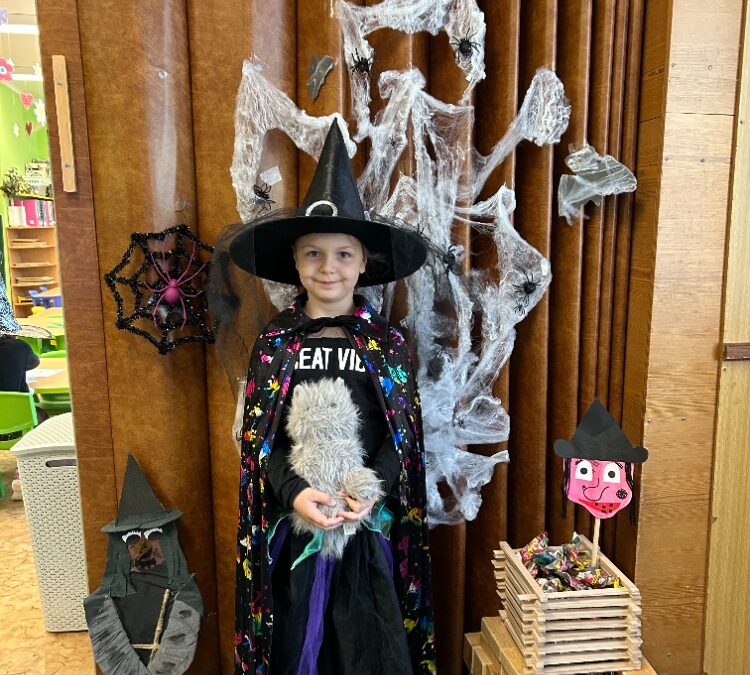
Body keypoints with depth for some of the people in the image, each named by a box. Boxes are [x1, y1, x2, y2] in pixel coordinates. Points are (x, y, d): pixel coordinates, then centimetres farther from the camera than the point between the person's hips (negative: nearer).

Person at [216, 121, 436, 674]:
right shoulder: (275, 341, -2)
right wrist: (294, 491, -19)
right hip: (292, 516, 1)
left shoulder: (388, 343, -3)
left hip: (368, 518, 0)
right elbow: (260, 436, -3)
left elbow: (402, 435, -3)